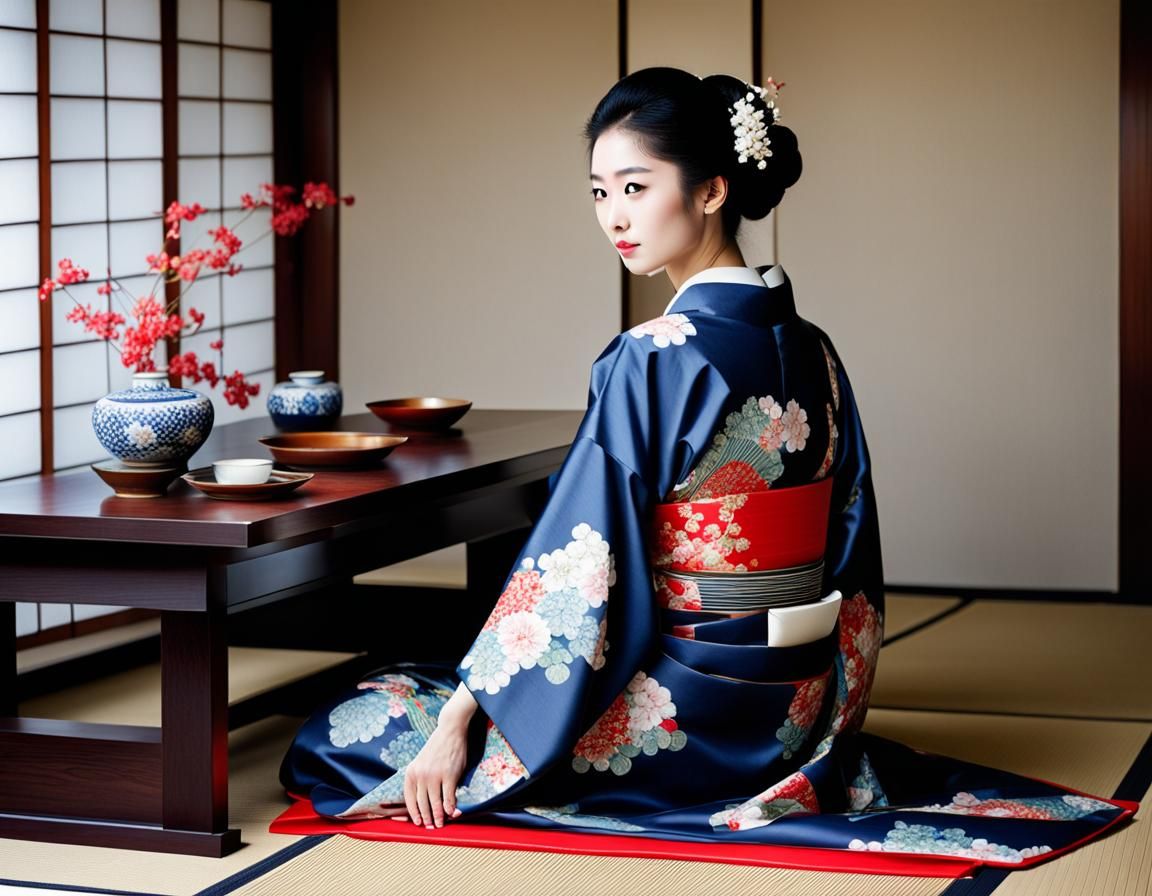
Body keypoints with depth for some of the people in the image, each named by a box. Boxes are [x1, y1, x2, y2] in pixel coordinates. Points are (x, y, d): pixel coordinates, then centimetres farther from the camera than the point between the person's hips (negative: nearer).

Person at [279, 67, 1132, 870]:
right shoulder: (813, 352, 3)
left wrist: (458, 719, -15)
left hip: (690, 714, -8)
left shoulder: (654, 362, -18)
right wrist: (820, 717, 19)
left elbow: (574, 568, -20)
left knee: (353, 728, 1)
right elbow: (851, 562, 8)